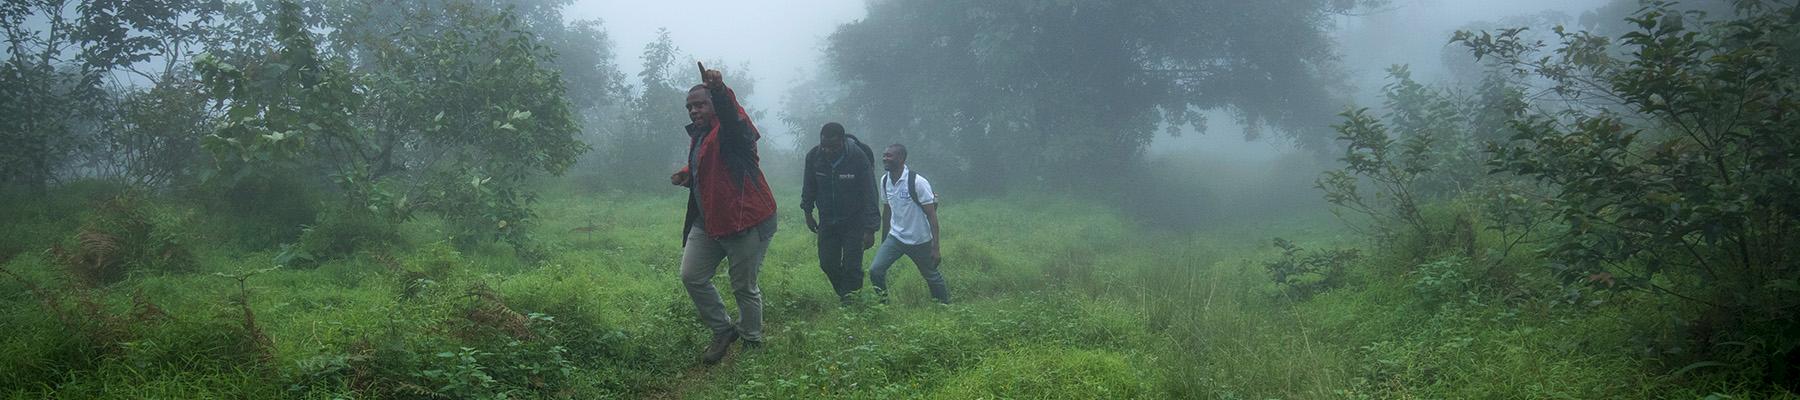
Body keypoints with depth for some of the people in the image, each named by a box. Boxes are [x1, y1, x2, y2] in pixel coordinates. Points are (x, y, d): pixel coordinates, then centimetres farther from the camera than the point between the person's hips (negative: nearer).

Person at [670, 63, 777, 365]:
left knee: (744, 287, 0)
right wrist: (687, 175, 10)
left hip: (745, 221, -9)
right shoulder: (697, 135, 15)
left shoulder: (731, 129, -11)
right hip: (708, 221, 9)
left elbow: (731, 113, -37)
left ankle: (752, 344, 17)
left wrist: (719, 89, -59)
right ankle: (723, 332, 22)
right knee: (691, 277, 6)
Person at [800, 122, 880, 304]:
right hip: (827, 219, 4)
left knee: (851, 265, -8)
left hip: (853, 220, -3)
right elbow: (809, 186, 7)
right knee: (828, 263, 5)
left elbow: (869, 194, -18)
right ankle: (843, 294, 27)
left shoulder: (858, 157, -22)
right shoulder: (814, 156, -12)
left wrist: (870, 229, -20)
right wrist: (808, 212, 11)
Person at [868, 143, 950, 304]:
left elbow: (932, 215, -16)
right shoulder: (885, 180, -1)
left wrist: (936, 248, -18)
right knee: (875, 270, -13)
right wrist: (884, 240, 18)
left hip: (920, 241, -4)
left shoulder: (917, 182, -18)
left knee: (931, 276, 10)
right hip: (895, 237, 4)